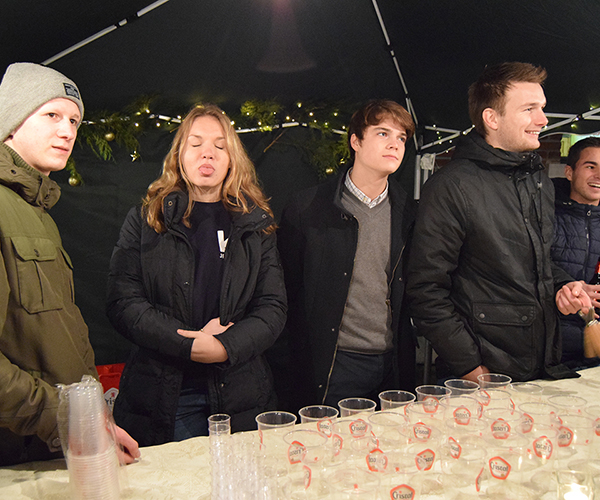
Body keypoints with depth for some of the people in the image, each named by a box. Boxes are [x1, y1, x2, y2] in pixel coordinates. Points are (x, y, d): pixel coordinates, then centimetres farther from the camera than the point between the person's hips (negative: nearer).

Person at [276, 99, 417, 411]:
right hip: (332, 369, -3)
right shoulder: (307, 209, -5)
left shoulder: (408, 213, 6)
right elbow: (287, 289, -1)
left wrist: (404, 357, 9)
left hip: (392, 368, 4)